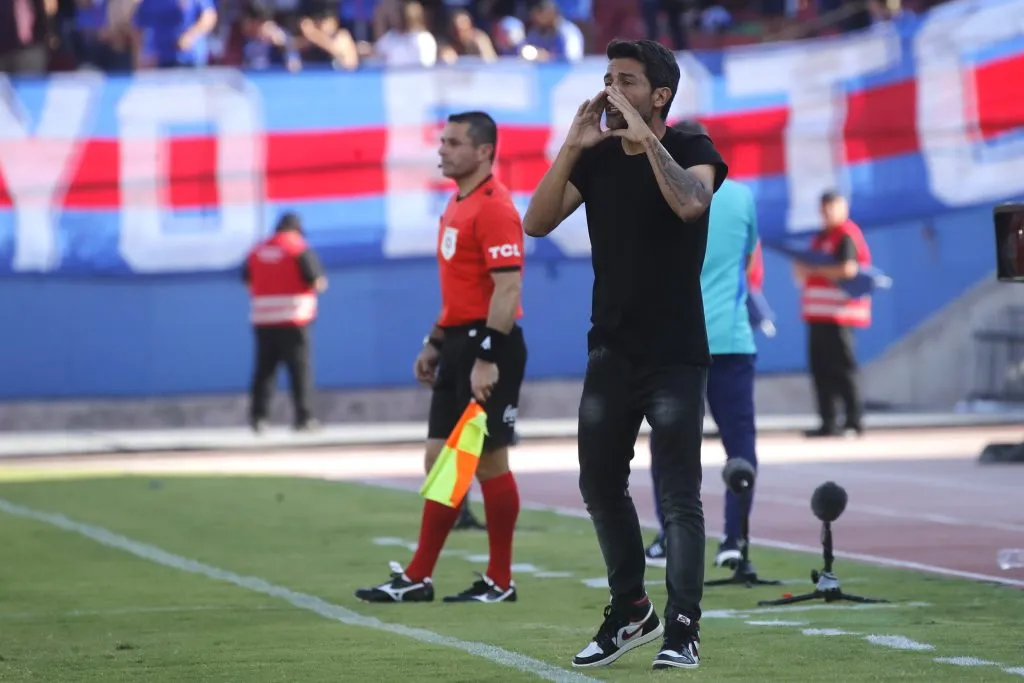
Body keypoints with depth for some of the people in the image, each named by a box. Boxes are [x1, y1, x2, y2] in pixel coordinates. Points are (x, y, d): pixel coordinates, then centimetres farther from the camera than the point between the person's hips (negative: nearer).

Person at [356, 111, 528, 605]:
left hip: (487, 346, -10)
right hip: (458, 345, 10)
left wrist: (487, 358, -25)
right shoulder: (457, 207, 16)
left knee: (489, 462, -3)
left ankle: (500, 583, 5)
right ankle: (417, 578, 13)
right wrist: (435, 344, 22)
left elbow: (508, 289, -21)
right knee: (439, 460, 9)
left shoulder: (494, 208, -14)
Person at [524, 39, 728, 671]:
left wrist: (646, 139, -24)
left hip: (675, 354, -5)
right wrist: (573, 146, -10)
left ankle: (683, 631, -6)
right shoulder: (596, 158, 7)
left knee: (679, 497, -7)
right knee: (601, 485, 11)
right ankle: (631, 613, 25)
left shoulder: (690, 150, -5)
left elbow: (690, 203, -27)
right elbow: (537, 223, -3)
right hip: (611, 351, 6)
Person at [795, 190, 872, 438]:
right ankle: (828, 422, 9)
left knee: (841, 367, -10)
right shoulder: (822, 238, 21)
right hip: (819, 313, 9)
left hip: (838, 314, -9)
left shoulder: (847, 236, -8)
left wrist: (813, 270, -16)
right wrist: (803, 271, 4)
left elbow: (847, 269, -21)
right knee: (820, 368, 7)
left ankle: (854, 420, -8)